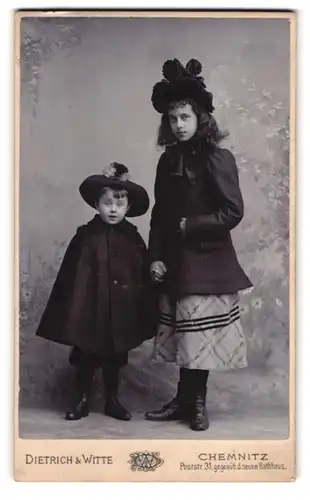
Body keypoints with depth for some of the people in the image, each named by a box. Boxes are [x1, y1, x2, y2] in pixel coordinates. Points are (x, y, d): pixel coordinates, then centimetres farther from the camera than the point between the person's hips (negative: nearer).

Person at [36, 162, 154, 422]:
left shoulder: (134, 239, -1)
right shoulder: (85, 237, -7)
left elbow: (143, 279, 3)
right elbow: (71, 277, -7)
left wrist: (143, 314, 2)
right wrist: (71, 312, -11)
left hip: (121, 312, 2)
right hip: (91, 309, -2)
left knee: (115, 358, 15)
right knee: (85, 356, 9)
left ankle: (112, 400, 29)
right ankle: (82, 399, 25)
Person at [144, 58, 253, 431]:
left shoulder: (218, 159, -8)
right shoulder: (168, 160, 9)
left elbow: (232, 213, -12)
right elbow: (159, 214, 10)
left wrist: (188, 226, -12)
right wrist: (155, 257, 1)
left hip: (207, 261, -5)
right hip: (174, 261, 5)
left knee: (199, 337, 1)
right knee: (181, 336, 9)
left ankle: (196, 403, 16)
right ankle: (183, 400, 20)